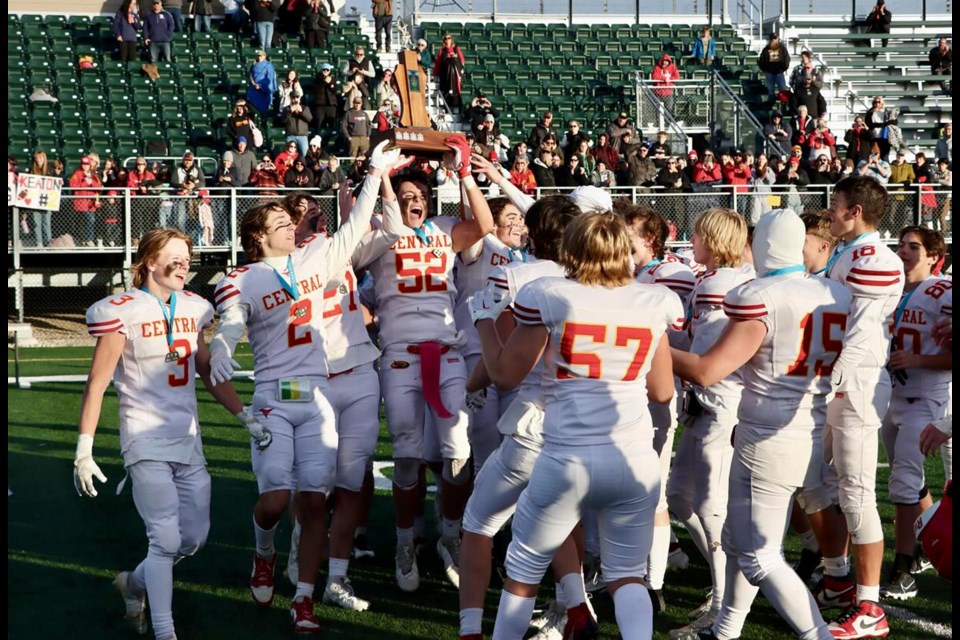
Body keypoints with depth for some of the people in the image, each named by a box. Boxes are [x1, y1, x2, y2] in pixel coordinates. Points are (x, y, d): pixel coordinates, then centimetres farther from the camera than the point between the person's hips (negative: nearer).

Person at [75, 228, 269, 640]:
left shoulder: (192, 309, 9)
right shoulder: (124, 312, -9)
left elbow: (209, 374, 19)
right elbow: (96, 385, -8)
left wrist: (248, 419, 14)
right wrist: (83, 451, -11)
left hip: (188, 441, 6)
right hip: (146, 443, -6)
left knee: (195, 537, 8)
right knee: (166, 539, -9)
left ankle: (134, 583, 34)